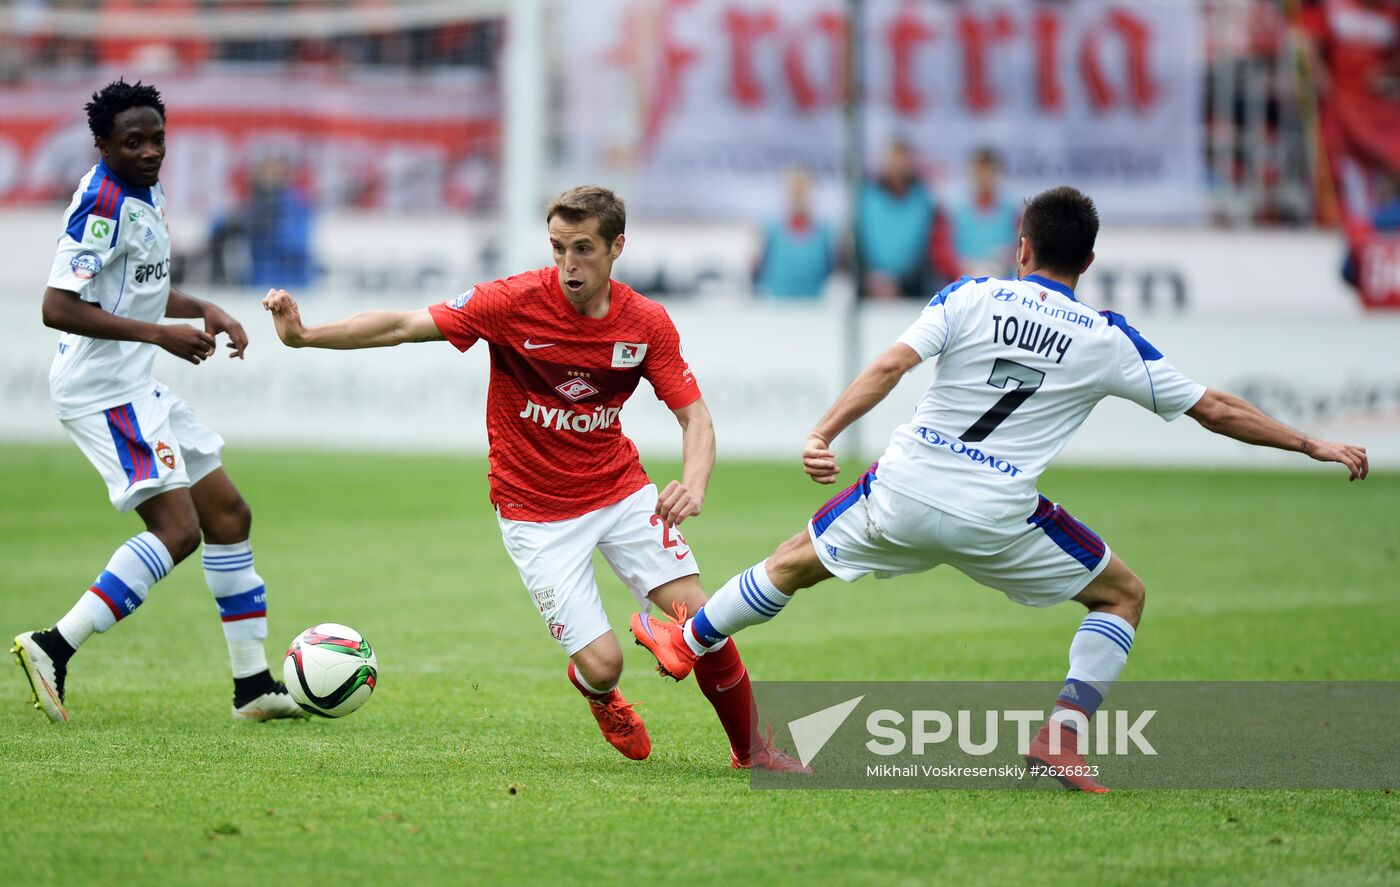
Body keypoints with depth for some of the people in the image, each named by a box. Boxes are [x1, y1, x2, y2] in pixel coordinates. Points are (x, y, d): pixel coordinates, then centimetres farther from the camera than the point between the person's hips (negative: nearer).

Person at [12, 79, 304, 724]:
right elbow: (58, 308, -26)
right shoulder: (103, 203, -19)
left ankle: (253, 686, 19)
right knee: (178, 528, -19)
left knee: (228, 515, 13)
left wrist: (203, 310, 12)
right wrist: (160, 334, -26)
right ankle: (53, 649, -17)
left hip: (136, 389, 10)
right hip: (102, 389, -10)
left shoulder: (147, 193, 12)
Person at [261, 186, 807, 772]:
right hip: (535, 511, -3)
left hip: (621, 491, 3)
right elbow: (402, 327, -18)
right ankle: (597, 693, 28)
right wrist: (304, 335, -30)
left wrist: (693, 486, -28)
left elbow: (694, 418, -7)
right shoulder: (515, 302, -18)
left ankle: (751, 749, 15)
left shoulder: (647, 323, -9)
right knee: (602, 664, -12)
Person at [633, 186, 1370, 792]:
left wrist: (824, 434, -13)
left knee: (793, 563, 25)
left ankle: (685, 643, 40)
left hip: (905, 492, 2)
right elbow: (1214, 410, 4)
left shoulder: (971, 298, 0)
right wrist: (1315, 446, 13)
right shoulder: (1108, 341, 0)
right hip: (995, 519, -2)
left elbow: (890, 366, -12)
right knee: (1123, 597, 15)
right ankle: (1063, 733, 0)